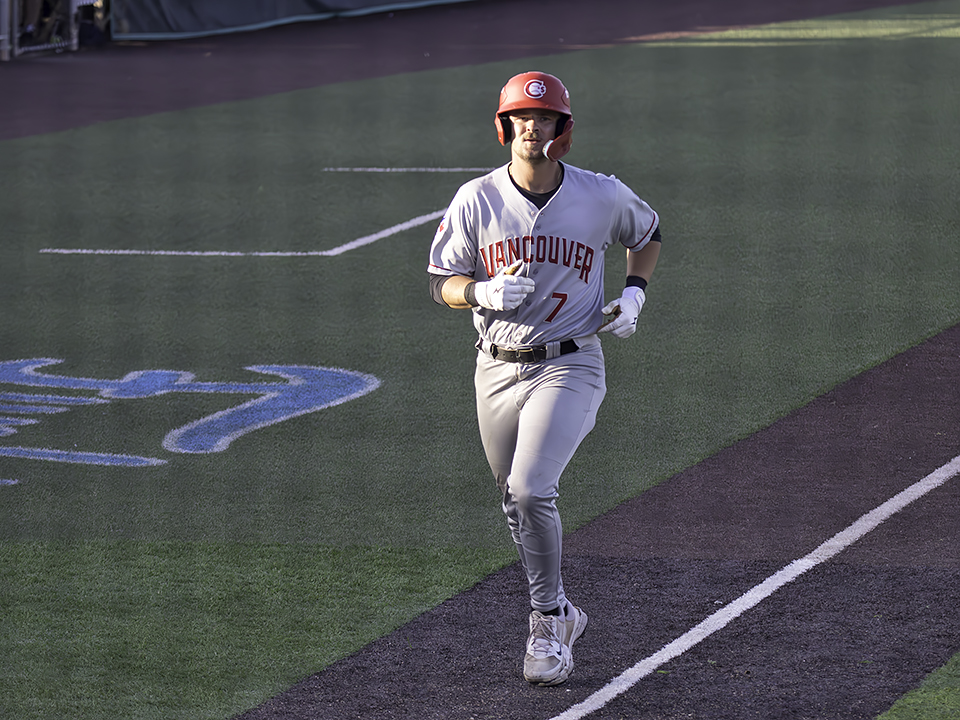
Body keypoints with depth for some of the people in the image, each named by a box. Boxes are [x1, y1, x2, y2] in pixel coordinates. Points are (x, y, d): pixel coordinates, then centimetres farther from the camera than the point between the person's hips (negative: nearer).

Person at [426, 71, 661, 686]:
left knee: (531, 490, -21)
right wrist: (483, 292, -19)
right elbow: (442, 282, 2)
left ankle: (548, 621, -5)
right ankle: (561, 614, 34)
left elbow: (648, 234, 17)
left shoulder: (604, 197, -5)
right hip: (498, 371, 3)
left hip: (570, 367, -3)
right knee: (519, 504, 13)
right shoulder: (476, 200, -4)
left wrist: (635, 293, 0)